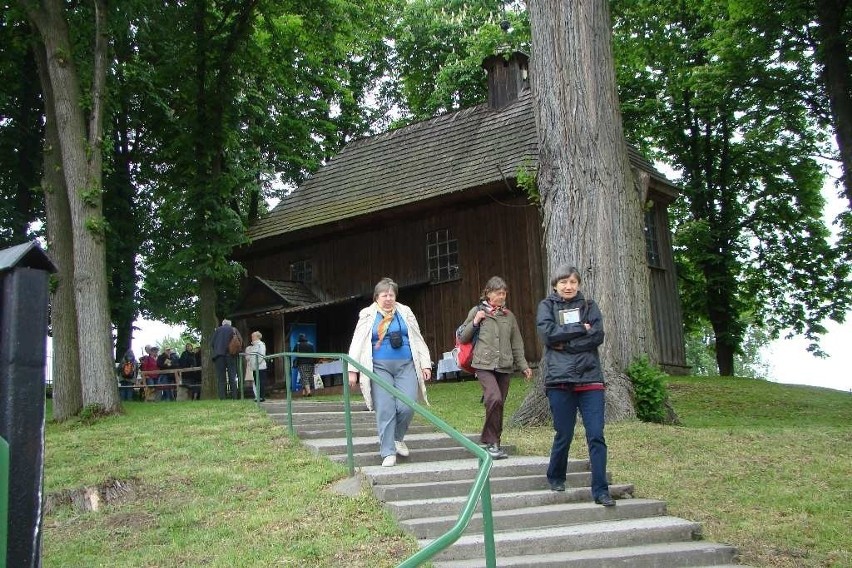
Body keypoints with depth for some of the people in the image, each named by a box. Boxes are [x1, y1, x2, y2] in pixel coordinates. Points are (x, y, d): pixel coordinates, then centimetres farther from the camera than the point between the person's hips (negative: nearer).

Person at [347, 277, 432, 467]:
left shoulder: (405, 312, 11)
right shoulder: (367, 315, 5)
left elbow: (417, 340, 14)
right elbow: (357, 343, 3)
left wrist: (425, 364, 8)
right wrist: (352, 370, -3)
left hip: (406, 366, 2)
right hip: (380, 368, -2)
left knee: (407, 407, -9)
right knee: (385, 410, -5)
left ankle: (398, 438, 19)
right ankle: (388, 453, 3)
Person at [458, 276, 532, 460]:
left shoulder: (509, 315, 15)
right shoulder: (477, 311, 5)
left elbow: (516, 343, 20)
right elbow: (462, 337, 8)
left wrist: (523, 365, 15)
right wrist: (475, 322, -6)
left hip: (504, 366, 4)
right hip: (484, 365, -4)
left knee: (499, 405, 5)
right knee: (495, 398, -23)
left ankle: (493, 442, 19)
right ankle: (491, 442, -12)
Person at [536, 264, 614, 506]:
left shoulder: (588, 305, 13)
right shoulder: (547, 306, 9)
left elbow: (598, 336, -3)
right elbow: (547, 333, -9)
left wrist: (564, 343, -9)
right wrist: (580, 329, -6)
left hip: (590, 379, 1)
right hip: (559, 379, -1)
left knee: (596, 435, -3)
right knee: (564, 435, 4)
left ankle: (601, 491, 3)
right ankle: (556, 478, 28)